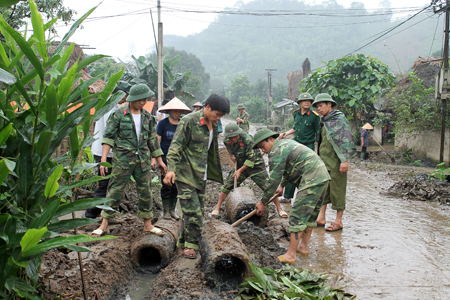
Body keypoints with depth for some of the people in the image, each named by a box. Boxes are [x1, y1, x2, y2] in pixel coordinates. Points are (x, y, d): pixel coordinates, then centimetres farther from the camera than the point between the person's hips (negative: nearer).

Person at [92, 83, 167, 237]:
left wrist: (159, 160, 17)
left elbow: (153, 140, 16)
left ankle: (148, 225, 18)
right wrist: (103, 159, -16)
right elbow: (108, 137, -6)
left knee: (145, 192, 7)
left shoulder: (147, 117, 10)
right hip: (122, 160, -4)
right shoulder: (119, 114, -3)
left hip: (143, 161, 4)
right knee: (114, 191, 0)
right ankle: (104, 224, 10)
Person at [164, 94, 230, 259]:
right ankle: (191, 245, 5)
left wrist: (214, 172, 24)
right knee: (193, 212, -11)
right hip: (186, 174, -8)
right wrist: (171, 169, -27)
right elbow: (175, 147, -16)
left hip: (201, 175, 8)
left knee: (198, 210, 11)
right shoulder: (189, 121, -14)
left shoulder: (213, 125, 9)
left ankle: (183, 242, 24)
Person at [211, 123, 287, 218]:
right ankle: (217, 207, 12)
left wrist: (240, 170, -23)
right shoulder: (226, 140, -11)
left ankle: (279, 209, 5)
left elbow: (251, 159, -26)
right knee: (228, 185, -1)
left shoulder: (247, 140, -31)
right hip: (240, 164, 5)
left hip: (255, 165, -5)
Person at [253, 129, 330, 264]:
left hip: (311, 180, -11)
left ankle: (291, 255, -6)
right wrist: (282, 185, 42)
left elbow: (273, 180, -11)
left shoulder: (276, 151, -9)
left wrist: (263, 202, -3)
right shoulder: (286, 143, 23)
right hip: (322, 176, 11)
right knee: (310, 213, 18)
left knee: (298, 216, -8)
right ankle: (304, 246, 28)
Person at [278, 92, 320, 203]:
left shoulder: (314, 116, -9)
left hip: (308, 146, -6)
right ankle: (287, 197, 19)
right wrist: (285, 134, 13)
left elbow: (318, 133, -6)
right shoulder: (296, 113, 7)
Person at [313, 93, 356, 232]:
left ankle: (338, 221, 8)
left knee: (337, 190, -1)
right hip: (324, 161, 8)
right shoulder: (324, 121, 16)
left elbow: (346, 140, -14)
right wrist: (319, 158, 22)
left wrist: (345, 160, -20)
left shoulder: (339, 119, -8)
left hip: (336, 162, -8)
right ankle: (321, 218, 15)